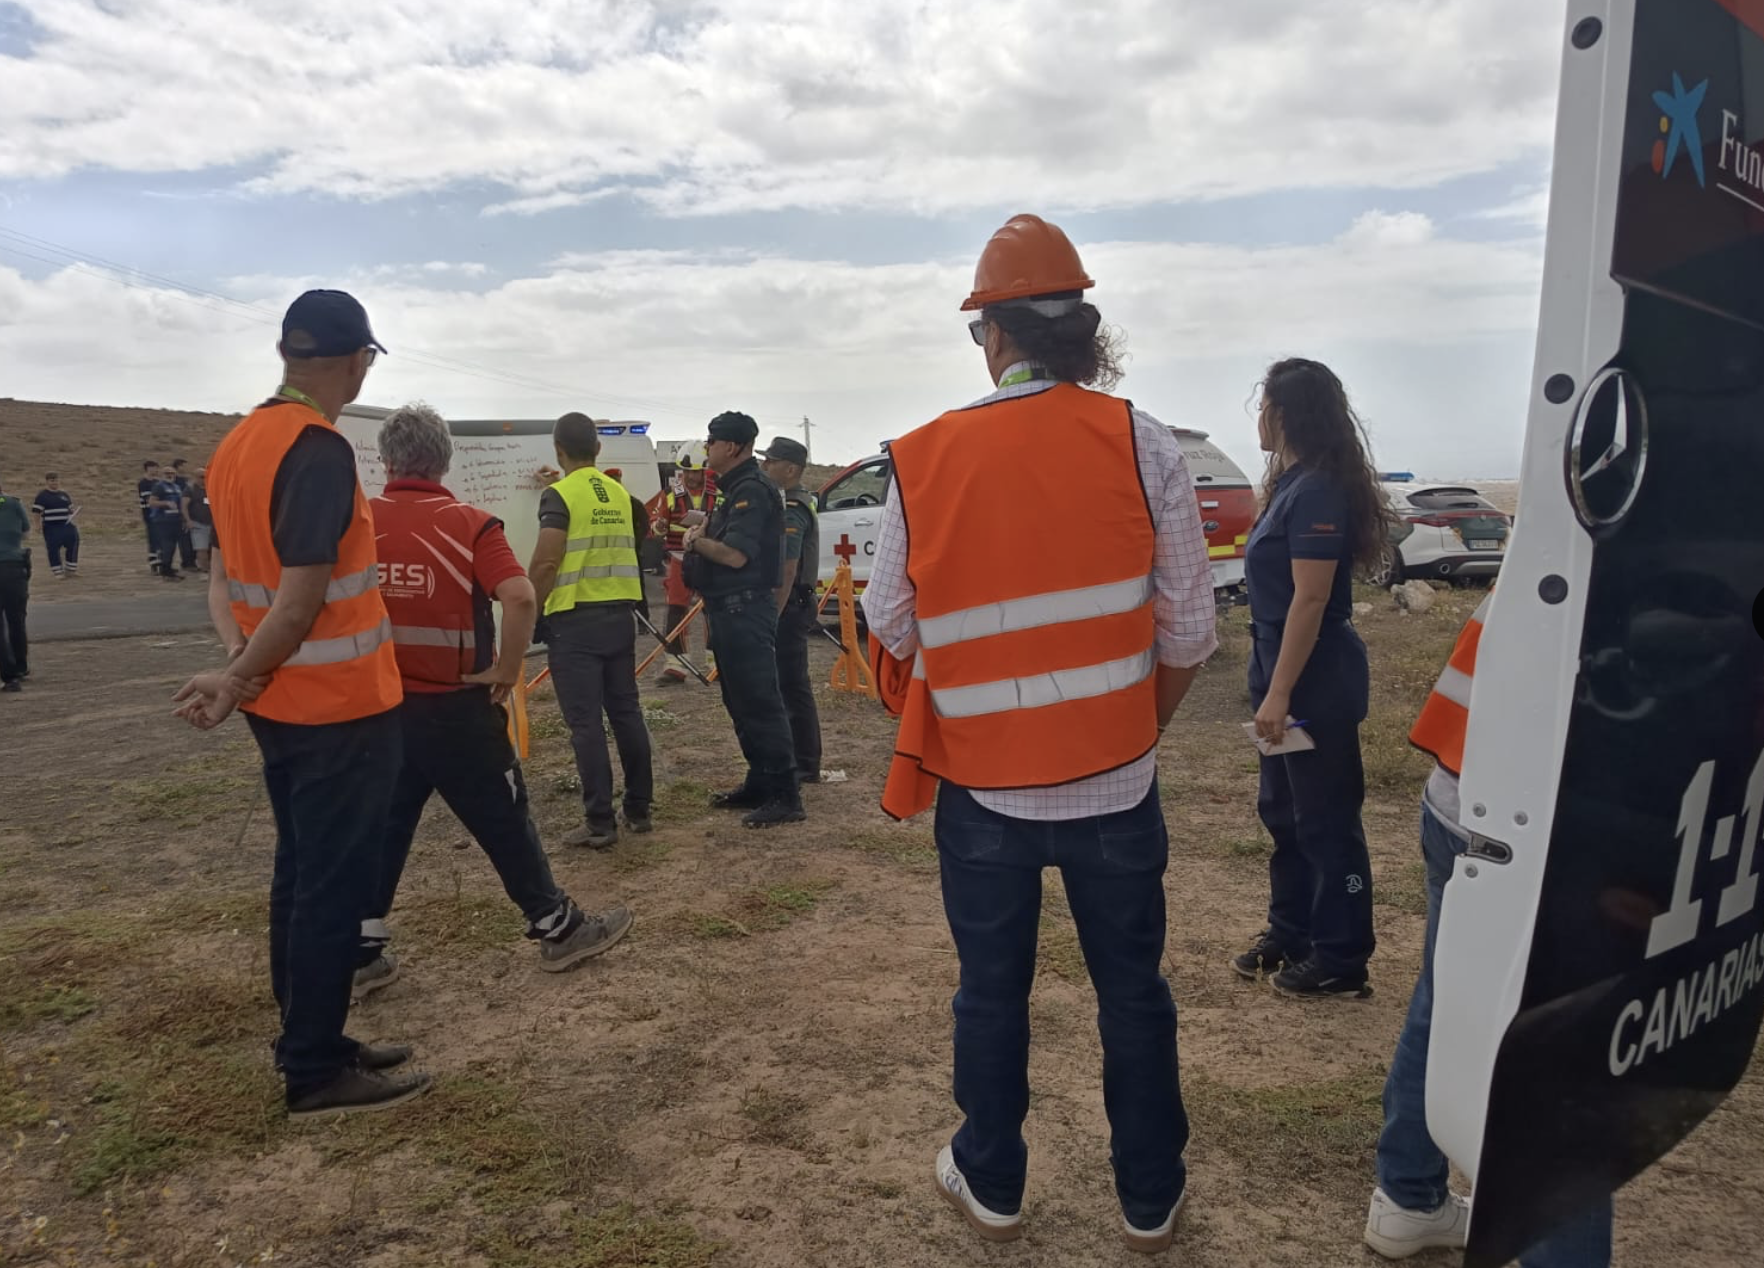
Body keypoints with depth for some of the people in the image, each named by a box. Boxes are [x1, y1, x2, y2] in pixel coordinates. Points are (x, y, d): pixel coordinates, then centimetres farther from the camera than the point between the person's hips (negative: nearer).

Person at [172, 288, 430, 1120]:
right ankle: (316, 1075, 13)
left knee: (302, 873, 17)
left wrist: (239, 660, -3)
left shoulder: (236, 444, 9)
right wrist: (235, 682, -11)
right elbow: (303, 598, -22)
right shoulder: (320, 451, -20)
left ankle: (309, 1044, 29)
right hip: (340, 708, -9)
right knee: (335, 885, 1)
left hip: (284, 705, 9)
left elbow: (222, 575, 10)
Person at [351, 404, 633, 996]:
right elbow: (521, 598, -24)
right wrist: (507, 670, -13)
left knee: (380, 828, 15)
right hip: (456, 707, -3)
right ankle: (558, 928, 20)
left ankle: (361, 954, 22)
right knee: (504, 821, 8)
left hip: (377, 705, 4)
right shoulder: (470, 525, -10)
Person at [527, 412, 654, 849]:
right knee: (626, 711, 13)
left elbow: (545, 563, -15)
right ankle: (639, 808, 20)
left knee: (585, 722, -3)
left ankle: (600, 822, -2)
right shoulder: (621, 495, 10)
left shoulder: (559, 495, -9)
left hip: (575, 620, -6)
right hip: (620, 615, 6)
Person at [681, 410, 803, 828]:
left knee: (759, 703, -9)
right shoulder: (735, 489, 18)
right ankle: (760, 783, 24)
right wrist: (700, 536, 5)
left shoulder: (752, 490, -15)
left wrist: (695, 541, -8)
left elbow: (735, 555, -24)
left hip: (745, 611, -11)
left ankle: (785, 796, -6)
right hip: (729, 610, 11)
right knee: (741, 702, 15)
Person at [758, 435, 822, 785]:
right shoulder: (794, 503, 16)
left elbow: (787, 570, -23)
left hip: (789, 607, -11)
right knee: (793, 686, 15)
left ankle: (804, 766, 0)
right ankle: (804, 763, 23)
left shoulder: (790, 511, -17)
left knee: (791, 687, -6)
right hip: (792, 605, 11)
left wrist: (771, 617, -23)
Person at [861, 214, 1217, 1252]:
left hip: (982, 787, 0)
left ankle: (992, 1187, 37)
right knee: (1133, 992, 17)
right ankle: (1151, 1201, 34)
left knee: (992, 993, 18)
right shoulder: (1142, 444, -9)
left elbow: (891, 632, 0)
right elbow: (1188, 632, -5)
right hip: (1116, 782, 0)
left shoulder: (923, 461, -7)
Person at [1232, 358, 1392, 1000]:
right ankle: (1290, 932, 32)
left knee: (1325, 821, 1)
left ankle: (1341, 960, 14)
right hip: (1283, 669, 10)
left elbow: (1311, 599, -23)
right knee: (1283, 811, 18)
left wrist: (1280, 692, -23)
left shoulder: (1317, 492, -19)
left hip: (1315, 681, -10)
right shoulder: (1292, 484, 12)